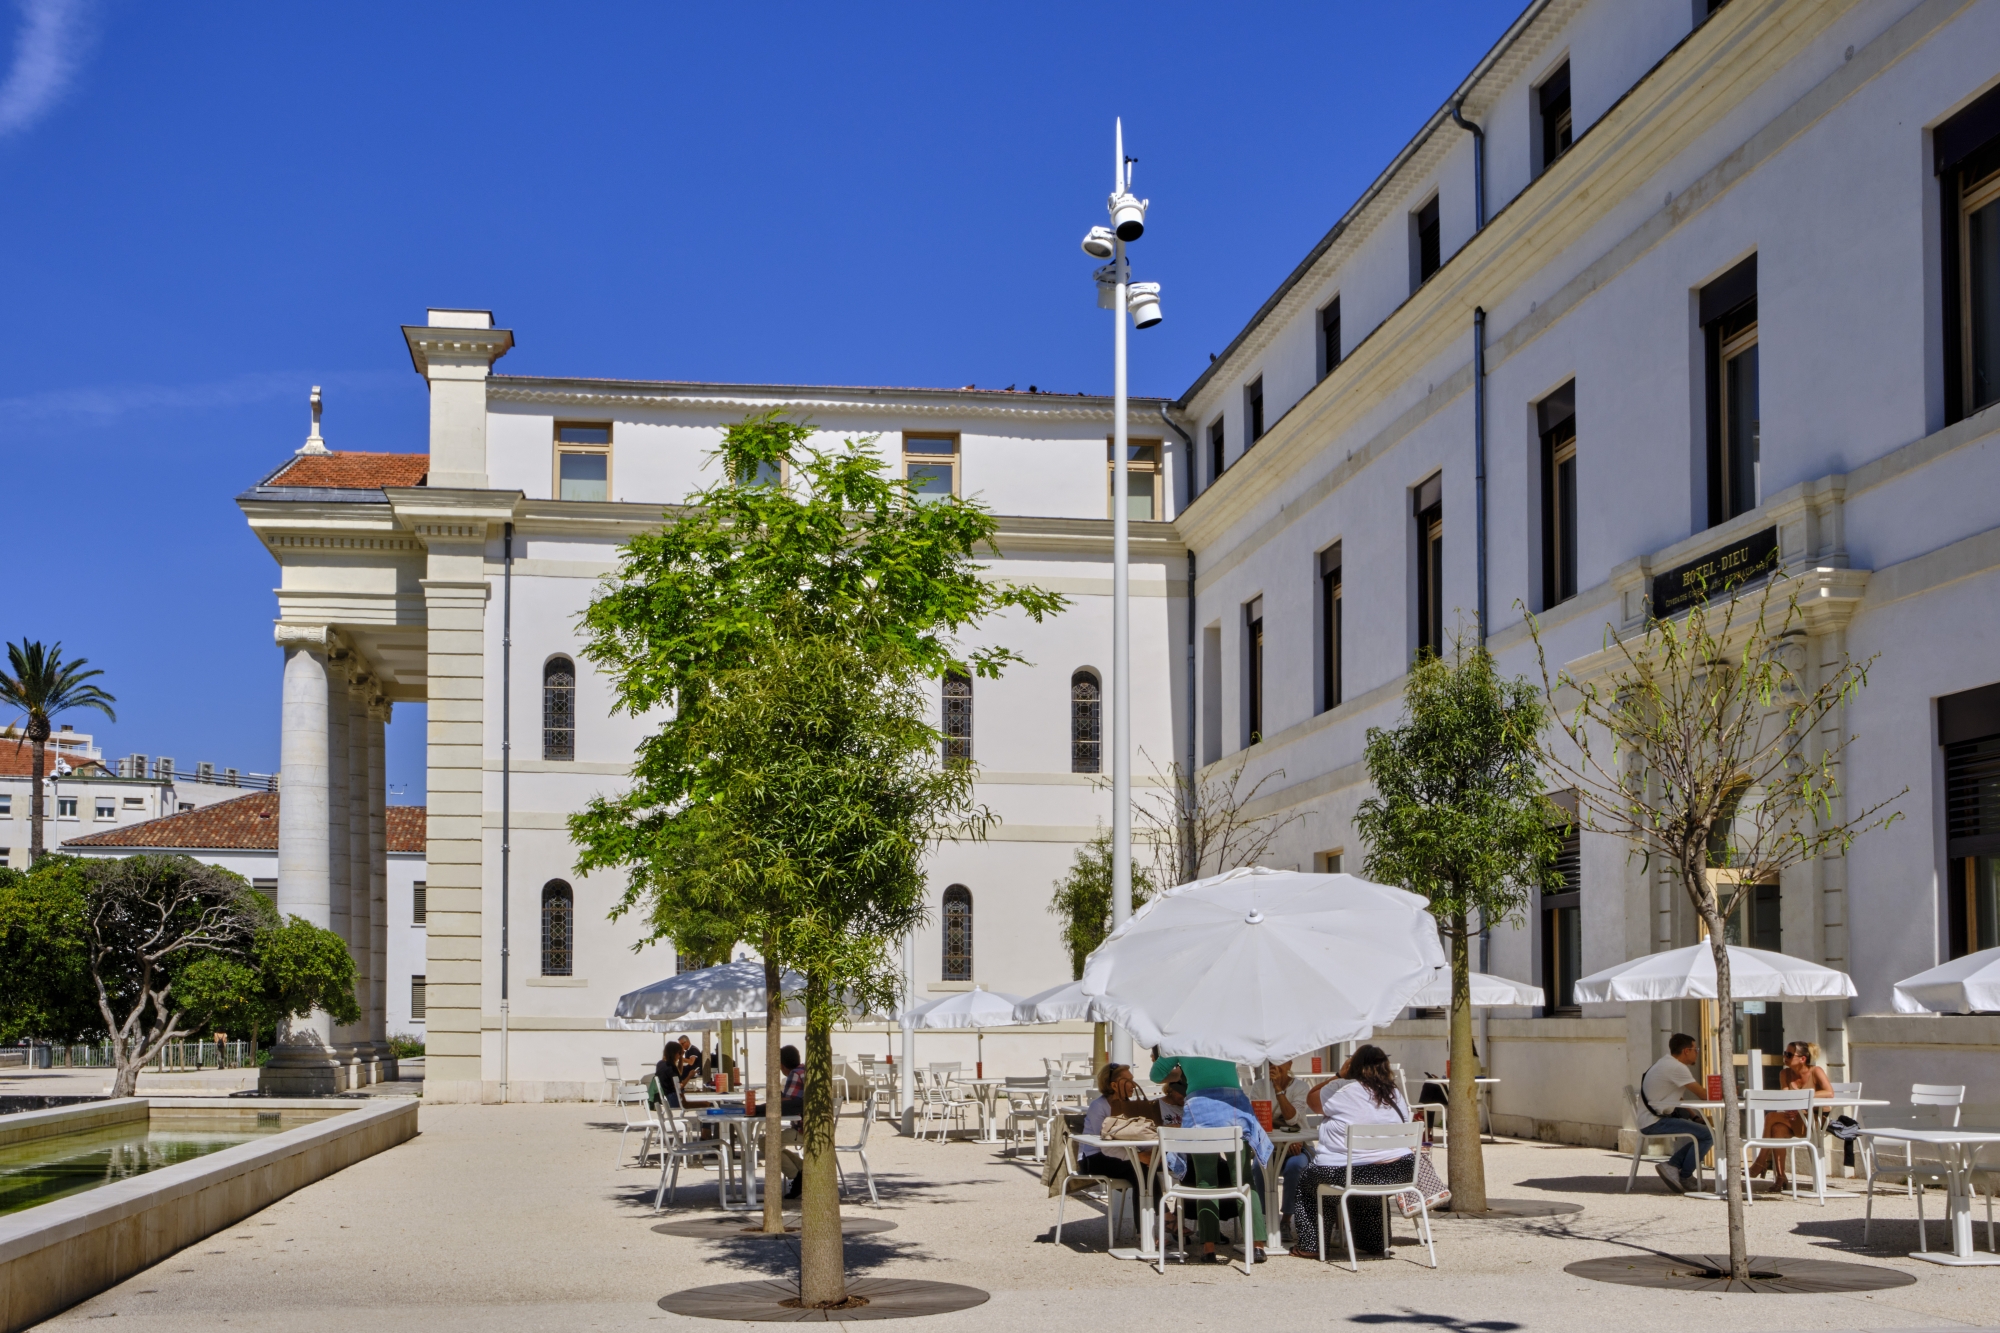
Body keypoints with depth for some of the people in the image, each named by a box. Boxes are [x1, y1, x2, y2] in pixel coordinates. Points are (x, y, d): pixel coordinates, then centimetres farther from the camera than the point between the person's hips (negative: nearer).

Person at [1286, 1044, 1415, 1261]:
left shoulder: (1341, 1091, -9)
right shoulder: (1396, 1095, 6)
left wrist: (1340, 1075, 16)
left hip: (1348, 1174, -5)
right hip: (1396, 1174, 5)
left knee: (1304, 1179, 22)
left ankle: (1309, 1245, 21)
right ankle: (1373, 1244, 42)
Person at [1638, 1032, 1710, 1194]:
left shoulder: (1665, 1063, 17)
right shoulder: (1677, 1068, -15)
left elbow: (1678, 1099, 22)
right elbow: (1703, 1095, -13)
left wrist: (1694, 1116, 9)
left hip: (1656, 1116, 10)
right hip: (1655, 1122, -10)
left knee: (1700, 1126, 16)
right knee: (1707, 1135, -15)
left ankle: (1673, 1165, 9)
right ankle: (1682, 1177, -5)